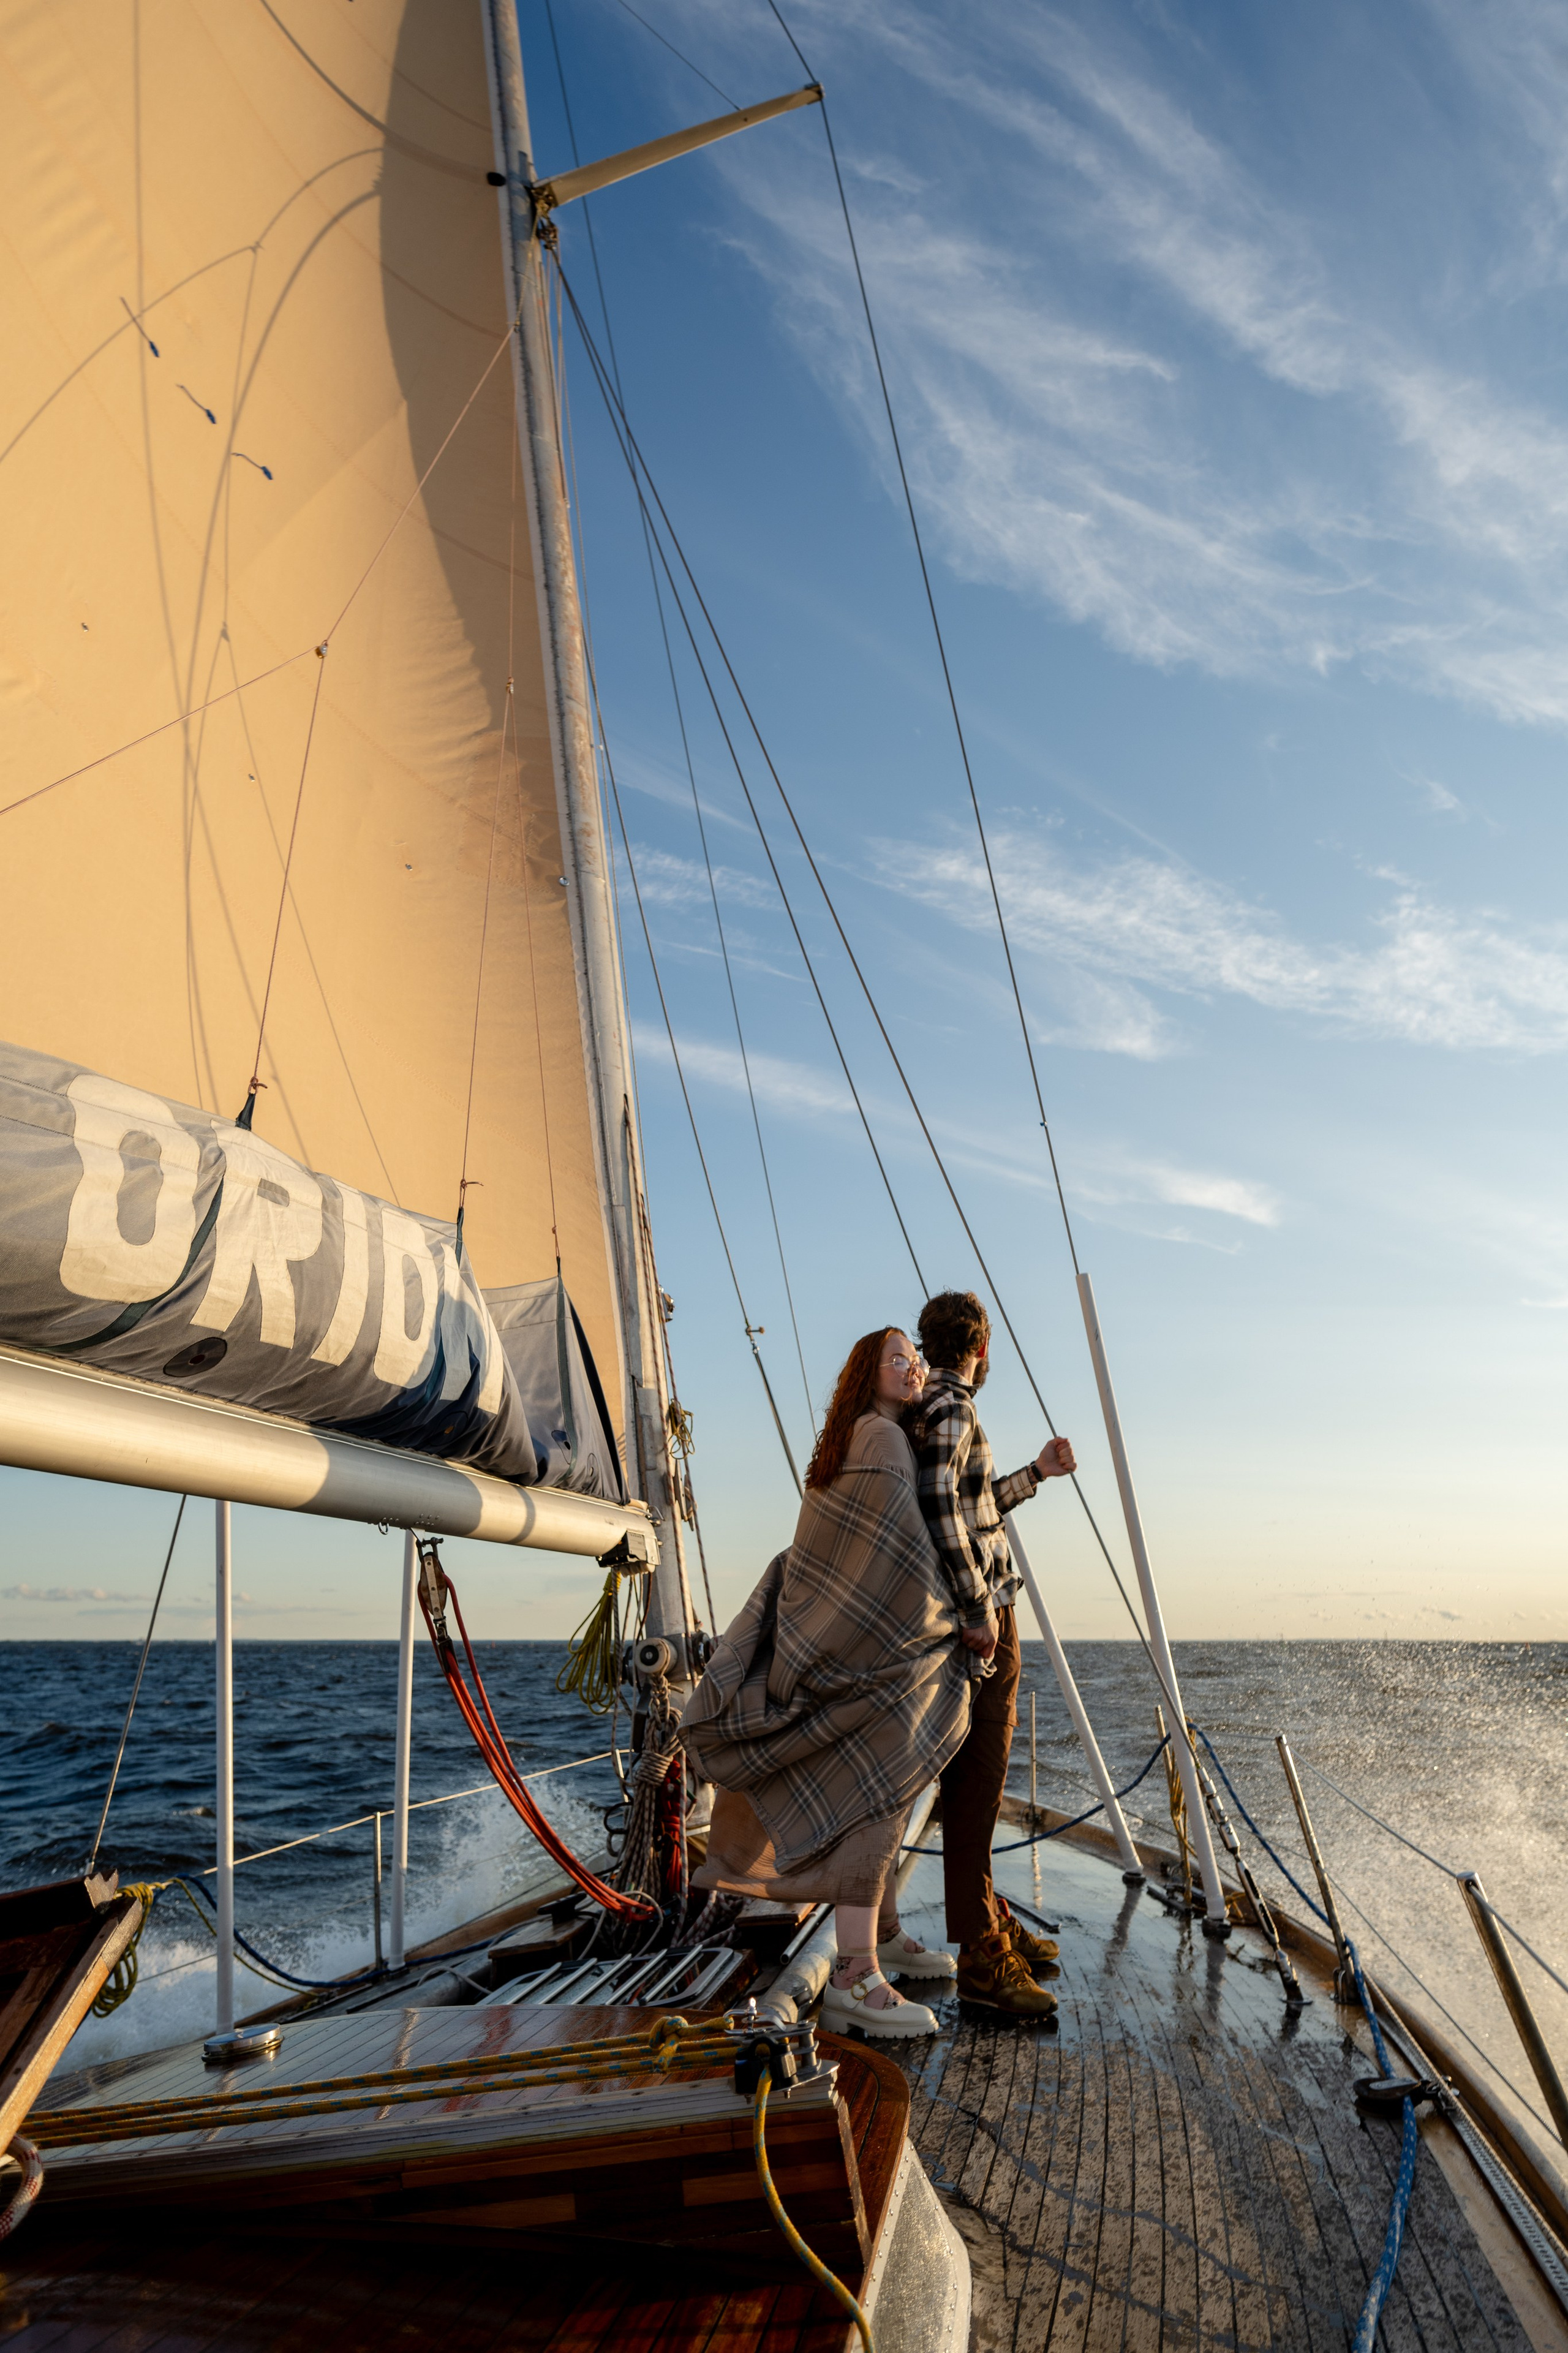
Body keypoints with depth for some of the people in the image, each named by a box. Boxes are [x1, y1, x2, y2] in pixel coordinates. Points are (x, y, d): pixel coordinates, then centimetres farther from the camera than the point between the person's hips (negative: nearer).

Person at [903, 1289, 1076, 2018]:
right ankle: (981, 1958, 1)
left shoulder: (932, 1409, 17)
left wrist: (1036, 1472, 32)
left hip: (978, 1616, 10)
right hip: (978, 1620, -10)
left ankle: (993, 1921, 30)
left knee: (974, 1782, 18)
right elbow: (941, 1510, -26)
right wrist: (979, 1611, -24)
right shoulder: (950, 1410, -14)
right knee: (975, 1786, -6)